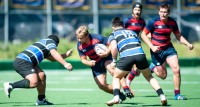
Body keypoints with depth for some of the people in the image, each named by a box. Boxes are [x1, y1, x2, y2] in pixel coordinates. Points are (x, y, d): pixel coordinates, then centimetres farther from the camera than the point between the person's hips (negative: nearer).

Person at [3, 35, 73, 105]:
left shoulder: (43, 42, 34)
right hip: (23, 62, -10)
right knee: (34, 83, -22)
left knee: (42, 76, 11)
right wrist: (65, 64, -19)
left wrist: (66, 55, 34)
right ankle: (10, 85, -16)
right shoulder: (50, 41, 9)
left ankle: (41, 100, 13)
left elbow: (53, 58, 38)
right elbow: (54, 54, -11)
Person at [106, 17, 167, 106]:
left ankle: (116, 97, -3)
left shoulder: (113, 35, 20)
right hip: (140, 54, 3)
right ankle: (162, 96, 9)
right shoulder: (132, 32, 34)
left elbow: (114, 48, 1)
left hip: (126, 56, -3)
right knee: (149, 77, 23)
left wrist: (114, 60, 17)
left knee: (116, 77, 19)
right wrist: (138, 67, 37)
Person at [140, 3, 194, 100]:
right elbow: (143, 35, -9)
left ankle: (177, 94, 0)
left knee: (176, 70, -13)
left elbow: (178, 36, 8)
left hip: (168, 48, 3)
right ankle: (153, 67, 37)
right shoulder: (153, 22, -15)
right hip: (157, 50, -3)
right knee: (163, 75, 2)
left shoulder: (172, 22, -4)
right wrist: (152, 47, -19)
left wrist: (188, 44, -8)